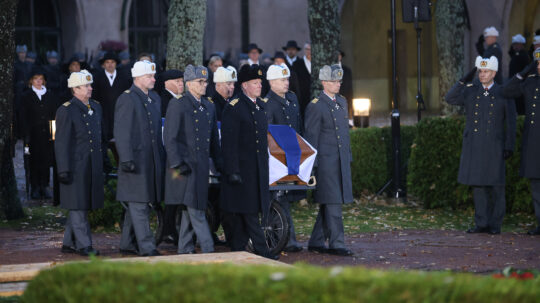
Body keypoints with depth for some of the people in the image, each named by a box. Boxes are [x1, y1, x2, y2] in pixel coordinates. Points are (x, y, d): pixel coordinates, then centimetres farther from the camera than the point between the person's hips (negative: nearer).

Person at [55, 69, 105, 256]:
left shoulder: (96, 108, 13)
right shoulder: (66, 111, -9)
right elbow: (61, 143, -12)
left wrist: (103, 159, 19)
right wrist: (63, 169, -16)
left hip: (93, 168, 8)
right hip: (76, 167, -8)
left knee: (82, 205, 11)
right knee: (78, 205, -4)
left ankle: (69, 243, 20)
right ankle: (83, 244, -1)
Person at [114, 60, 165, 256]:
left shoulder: (155, 98, 15)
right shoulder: (127, 99, -10)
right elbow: (121, 133, -14)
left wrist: (162, 157, 19)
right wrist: (126, 159, -19)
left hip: (152, 161, 8)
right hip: (136, 160, -8)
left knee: (138, 204, 13)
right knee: (139, 205, -7)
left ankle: (128, 244, 21)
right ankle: (146, 247, -8)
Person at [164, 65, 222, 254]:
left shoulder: (209, 107, 16)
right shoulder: (177, 105, -6)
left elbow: (214, 138, 22)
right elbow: (169, 137, -9)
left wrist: (219, 163, 17)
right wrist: (176, 165, -15)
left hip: (202, 165, 7)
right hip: (186, 165, -7)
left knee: (191, 209, 10)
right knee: (195, 210, -10)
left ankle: (185, 249, 16)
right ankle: (208, 249, -12)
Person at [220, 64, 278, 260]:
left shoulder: (260, 106, 14)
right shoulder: (233, 108, -10)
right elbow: (229, 142, -14)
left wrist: (266, 162, 19)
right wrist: (232, 171, -18)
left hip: (259, 168, 8)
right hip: (243, 167, -8)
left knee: (244, 211, 10)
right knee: (248, 210, -6)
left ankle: (238, 249, 14)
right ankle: (261, 250, -6)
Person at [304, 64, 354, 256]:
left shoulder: (342, 102, 15)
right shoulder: (315, 106, -9)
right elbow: (311, 137, -9)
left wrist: (348, 156, 18)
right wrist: (313, 165, -11)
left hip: (342, 160, 8)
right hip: (326, 160, -8)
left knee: (327, 204, 11)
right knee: (332, 203, -7)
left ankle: (316, 243, 18)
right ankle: (336, 244, -4)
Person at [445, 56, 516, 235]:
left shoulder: (504, 93, 2)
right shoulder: (470, 91, 9)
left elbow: (511, 123, 1)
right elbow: (449, 99, -5)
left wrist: (509, 146, -6)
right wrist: (464, 81, -12)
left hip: (494, 145, -3)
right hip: (473, 146, 3)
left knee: (495, 185, -1)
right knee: (477, 183, 4)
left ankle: (495, 225, 6)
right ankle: (481, 223, 10)